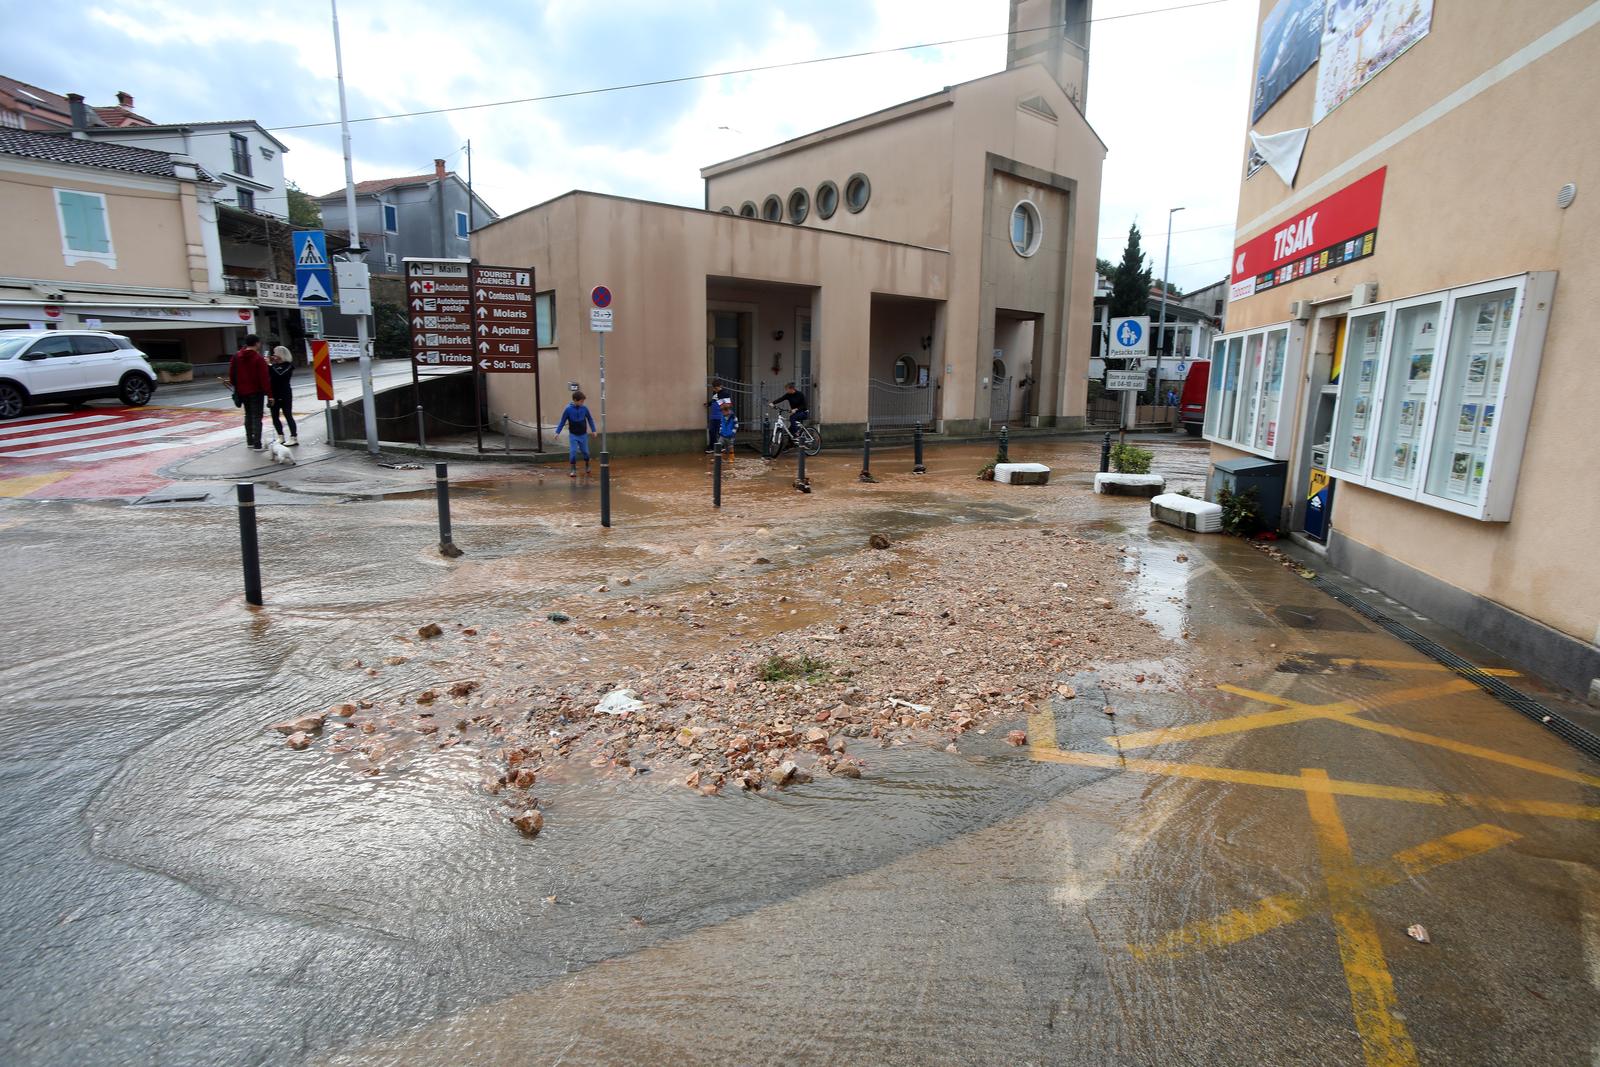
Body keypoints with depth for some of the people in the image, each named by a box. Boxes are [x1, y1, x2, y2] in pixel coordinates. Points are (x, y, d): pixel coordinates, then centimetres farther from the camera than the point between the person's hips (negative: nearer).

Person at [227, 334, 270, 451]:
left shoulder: (236, 357, 5)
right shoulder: (258, 358, -15)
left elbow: (232, 374, 10)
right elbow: (264, 378, -19)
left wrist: (235, 386, 21)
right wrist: (269, 393, -16)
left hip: (242, 391, 6)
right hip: (256, 391, -6)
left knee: (248, 415, 19)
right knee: (257, 417, -4)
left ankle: (249, 442, 24)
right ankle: (257, 444, -6)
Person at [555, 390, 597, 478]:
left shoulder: (584, 409, -8)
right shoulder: (568, 409, -12)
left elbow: (590, 419, 5)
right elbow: (562, 421, -5)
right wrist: (557, 432, -7)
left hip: (583, 435, 2)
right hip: (573, 435, -2)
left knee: (585, 451, 9)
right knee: (573, 452, -8)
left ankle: (587, 466, 34)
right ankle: (573, 470, 3)